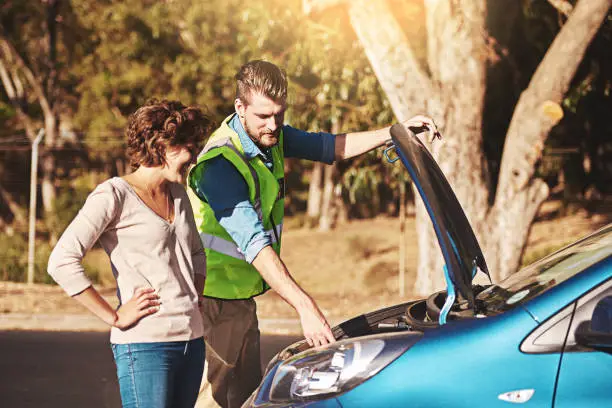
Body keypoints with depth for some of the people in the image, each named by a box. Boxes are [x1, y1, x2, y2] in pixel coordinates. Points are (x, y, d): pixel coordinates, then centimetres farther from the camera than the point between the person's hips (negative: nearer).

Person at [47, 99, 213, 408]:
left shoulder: (178, 194, 15)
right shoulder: (114, 195, -8)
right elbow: (62, 262, -16)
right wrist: (115, 317, -15)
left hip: (192, 339, 7)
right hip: (145, 345, -7)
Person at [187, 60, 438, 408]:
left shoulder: (272, 134, 1)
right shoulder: (221, 164, -27)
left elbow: (327, 147, 17)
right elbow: (254, 242, -34)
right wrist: (305, 306, -40)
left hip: (240, 290, 9)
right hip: (221, 291, -9)